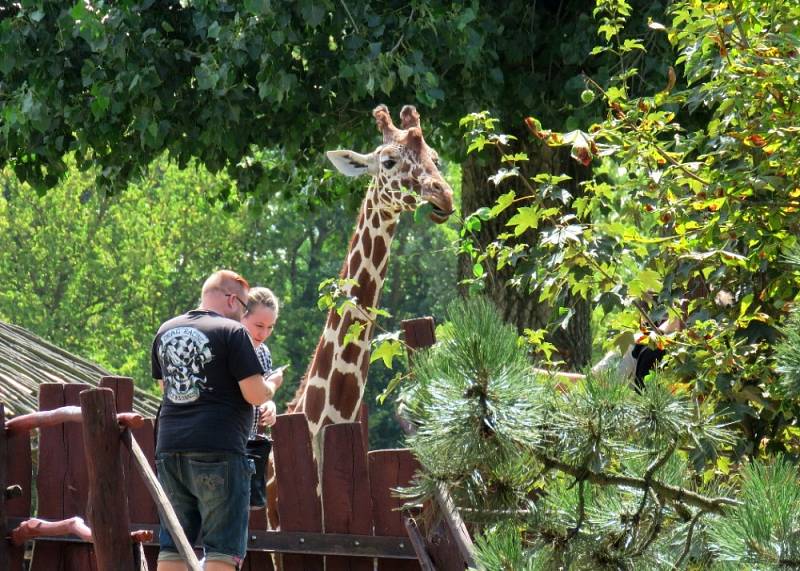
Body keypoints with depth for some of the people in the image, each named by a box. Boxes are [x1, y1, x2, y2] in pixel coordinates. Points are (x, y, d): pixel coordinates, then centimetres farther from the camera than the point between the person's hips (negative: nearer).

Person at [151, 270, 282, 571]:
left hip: (169, 447, 6)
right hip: (218, 450, -6)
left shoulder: (165, 332, 14)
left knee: (173, 546, 9)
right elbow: (255, 395, -11)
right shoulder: (232, 332, -8)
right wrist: (272, 385, 9)